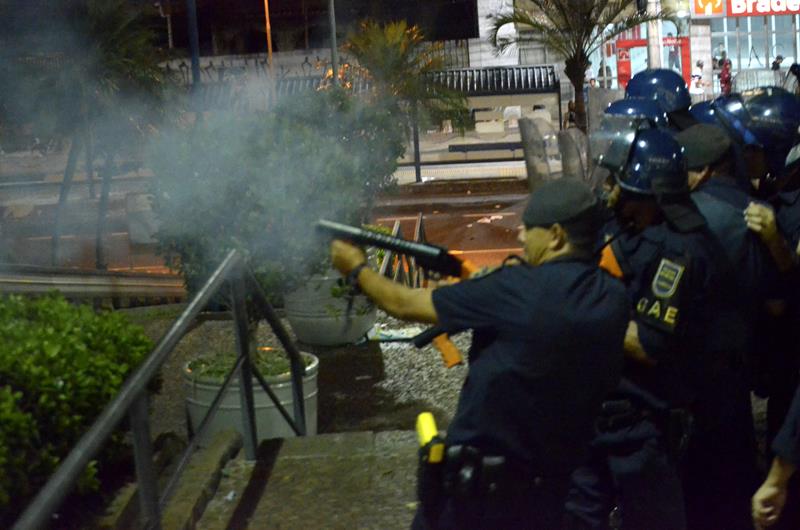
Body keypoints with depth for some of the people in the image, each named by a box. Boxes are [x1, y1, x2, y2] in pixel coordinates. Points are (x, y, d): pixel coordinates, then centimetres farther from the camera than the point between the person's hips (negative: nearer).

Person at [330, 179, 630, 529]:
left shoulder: (517, 289, -20)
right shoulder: (614, 299, -4)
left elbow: (405, 305, -9)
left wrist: (357, 269, 7)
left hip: (479, 486, -5)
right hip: (550, 485, 6)